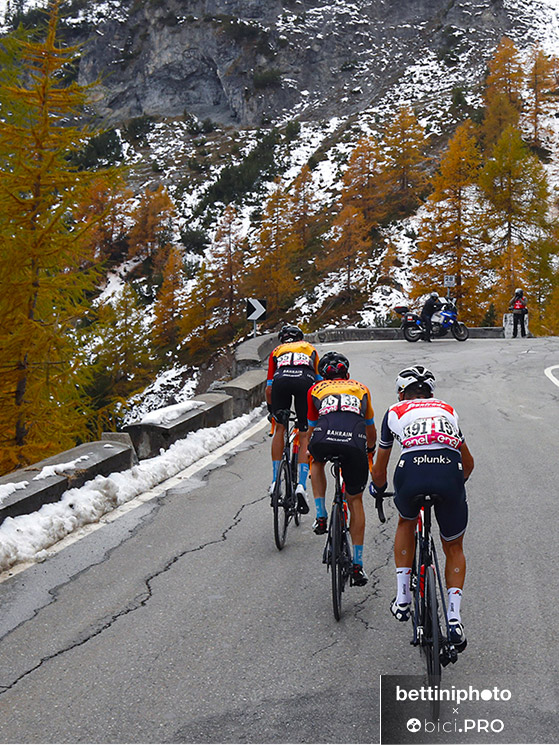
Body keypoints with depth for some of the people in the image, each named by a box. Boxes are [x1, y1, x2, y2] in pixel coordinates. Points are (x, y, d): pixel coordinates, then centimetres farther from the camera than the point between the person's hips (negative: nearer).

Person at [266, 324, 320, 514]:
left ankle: (275, 481, 17)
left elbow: (269, 389, 29)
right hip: (305, 380, 0)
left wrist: (271, 410, 44)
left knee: (280, 428, 21)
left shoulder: (276, 351, 35)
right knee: (305, 435, 8)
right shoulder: (310, 349, 38)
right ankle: (301, 485, -5)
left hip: (281, 379, 0)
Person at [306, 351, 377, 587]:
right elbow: (371, 430, 44)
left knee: (318, 463, 38)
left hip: (323, 440, 0)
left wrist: (311, 459, 52)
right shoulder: (361, 388, 32)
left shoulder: (316, 389, 29)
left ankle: (321, 517, 25)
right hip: (354, 444, 1)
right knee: (355, 501, 18)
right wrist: (370, 451, 64)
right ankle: (357, 566, 17)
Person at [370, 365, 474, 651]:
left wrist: (378, 488, 57)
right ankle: (454, 617, 7)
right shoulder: (447, 410, 32)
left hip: (411, 472, -1)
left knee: (406, 522, 33)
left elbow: (380, 467, 36)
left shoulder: (395, 412, 27)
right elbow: (468, 462, 43)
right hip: (450, 473, 1)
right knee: (454, 548, 23)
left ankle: (403, 596, 27)